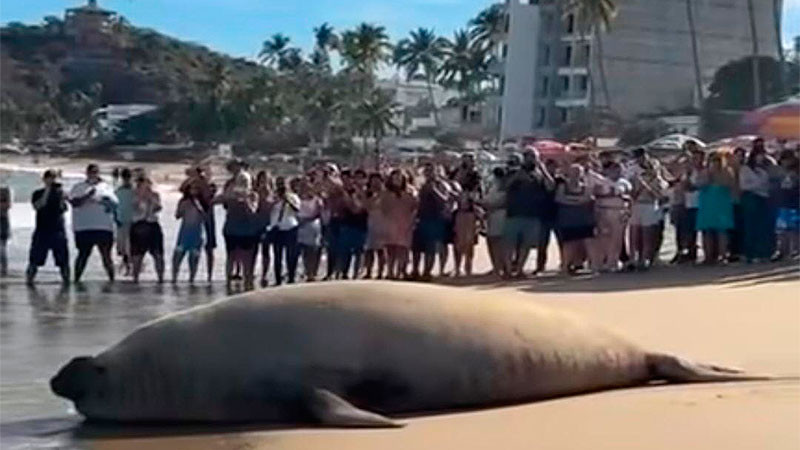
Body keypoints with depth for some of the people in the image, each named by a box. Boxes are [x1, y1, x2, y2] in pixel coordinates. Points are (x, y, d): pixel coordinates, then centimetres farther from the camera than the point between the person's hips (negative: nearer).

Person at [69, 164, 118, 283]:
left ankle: (112, 279, 0)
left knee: (106, 255, 0)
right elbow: (74, 202, -8)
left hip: (104, 228, 1)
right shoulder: (78, 187, 9)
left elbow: (115, 204, 7)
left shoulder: (105, 187, 15)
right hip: (84, 227, -1)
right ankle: (76, 280, 7)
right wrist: (88, 195, -18)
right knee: (83, 254, 2)